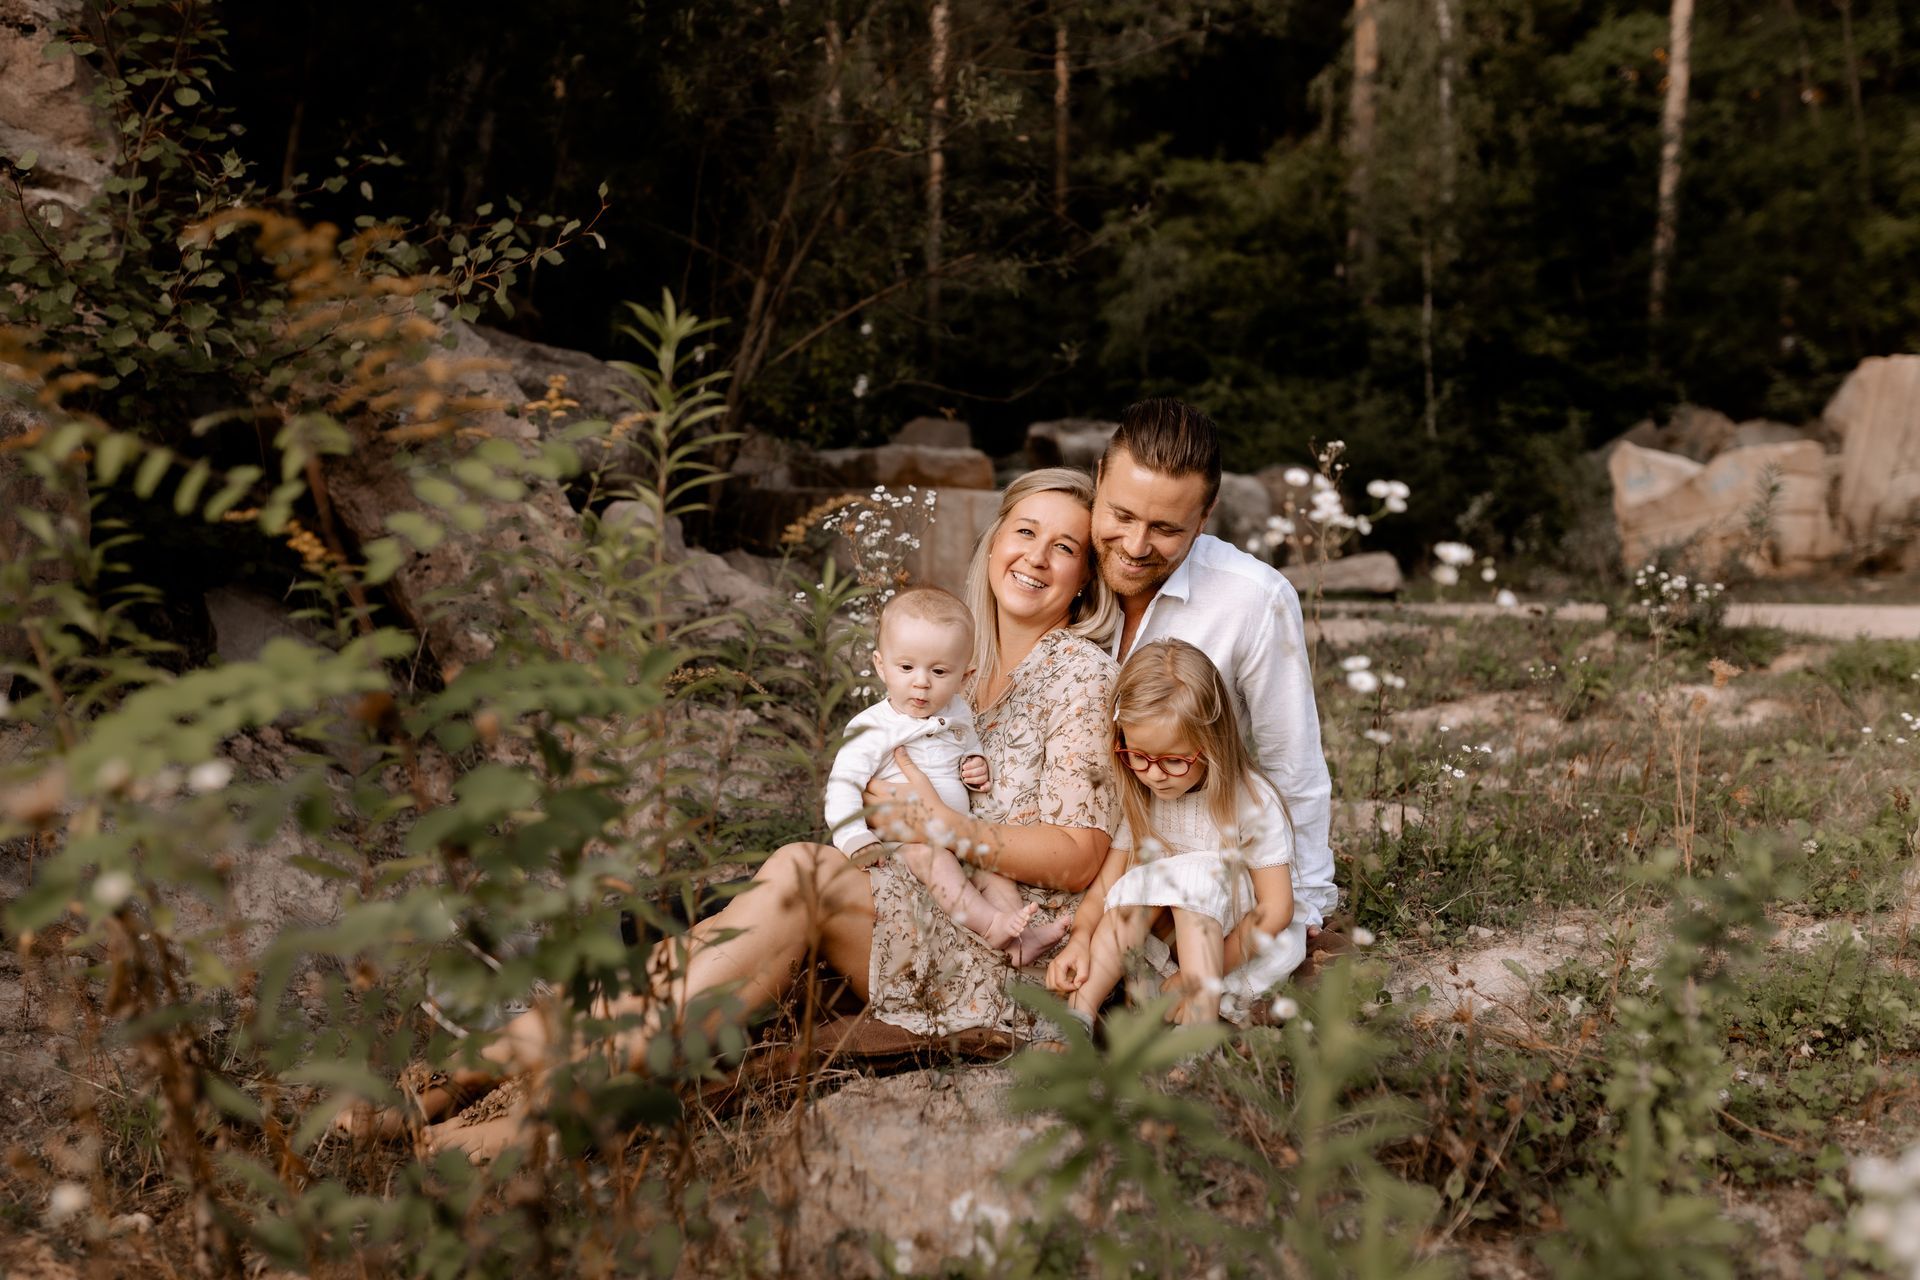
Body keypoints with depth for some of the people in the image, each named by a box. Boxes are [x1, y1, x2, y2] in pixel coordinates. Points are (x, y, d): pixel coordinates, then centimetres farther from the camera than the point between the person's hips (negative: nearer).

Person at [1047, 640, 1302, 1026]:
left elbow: (1276, 906, -18)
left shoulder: (1252, 803, -18)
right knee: (1138, 882, -23)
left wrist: (1205, 975, -24)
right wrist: (1080, 938, -25)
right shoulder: (1140, 800, -3)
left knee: (1196, 873, -30)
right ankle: (1077, 1015, -30)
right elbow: (1108, 879, -4)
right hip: (1173, 932, 5)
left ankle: (1201, 1022, -38)